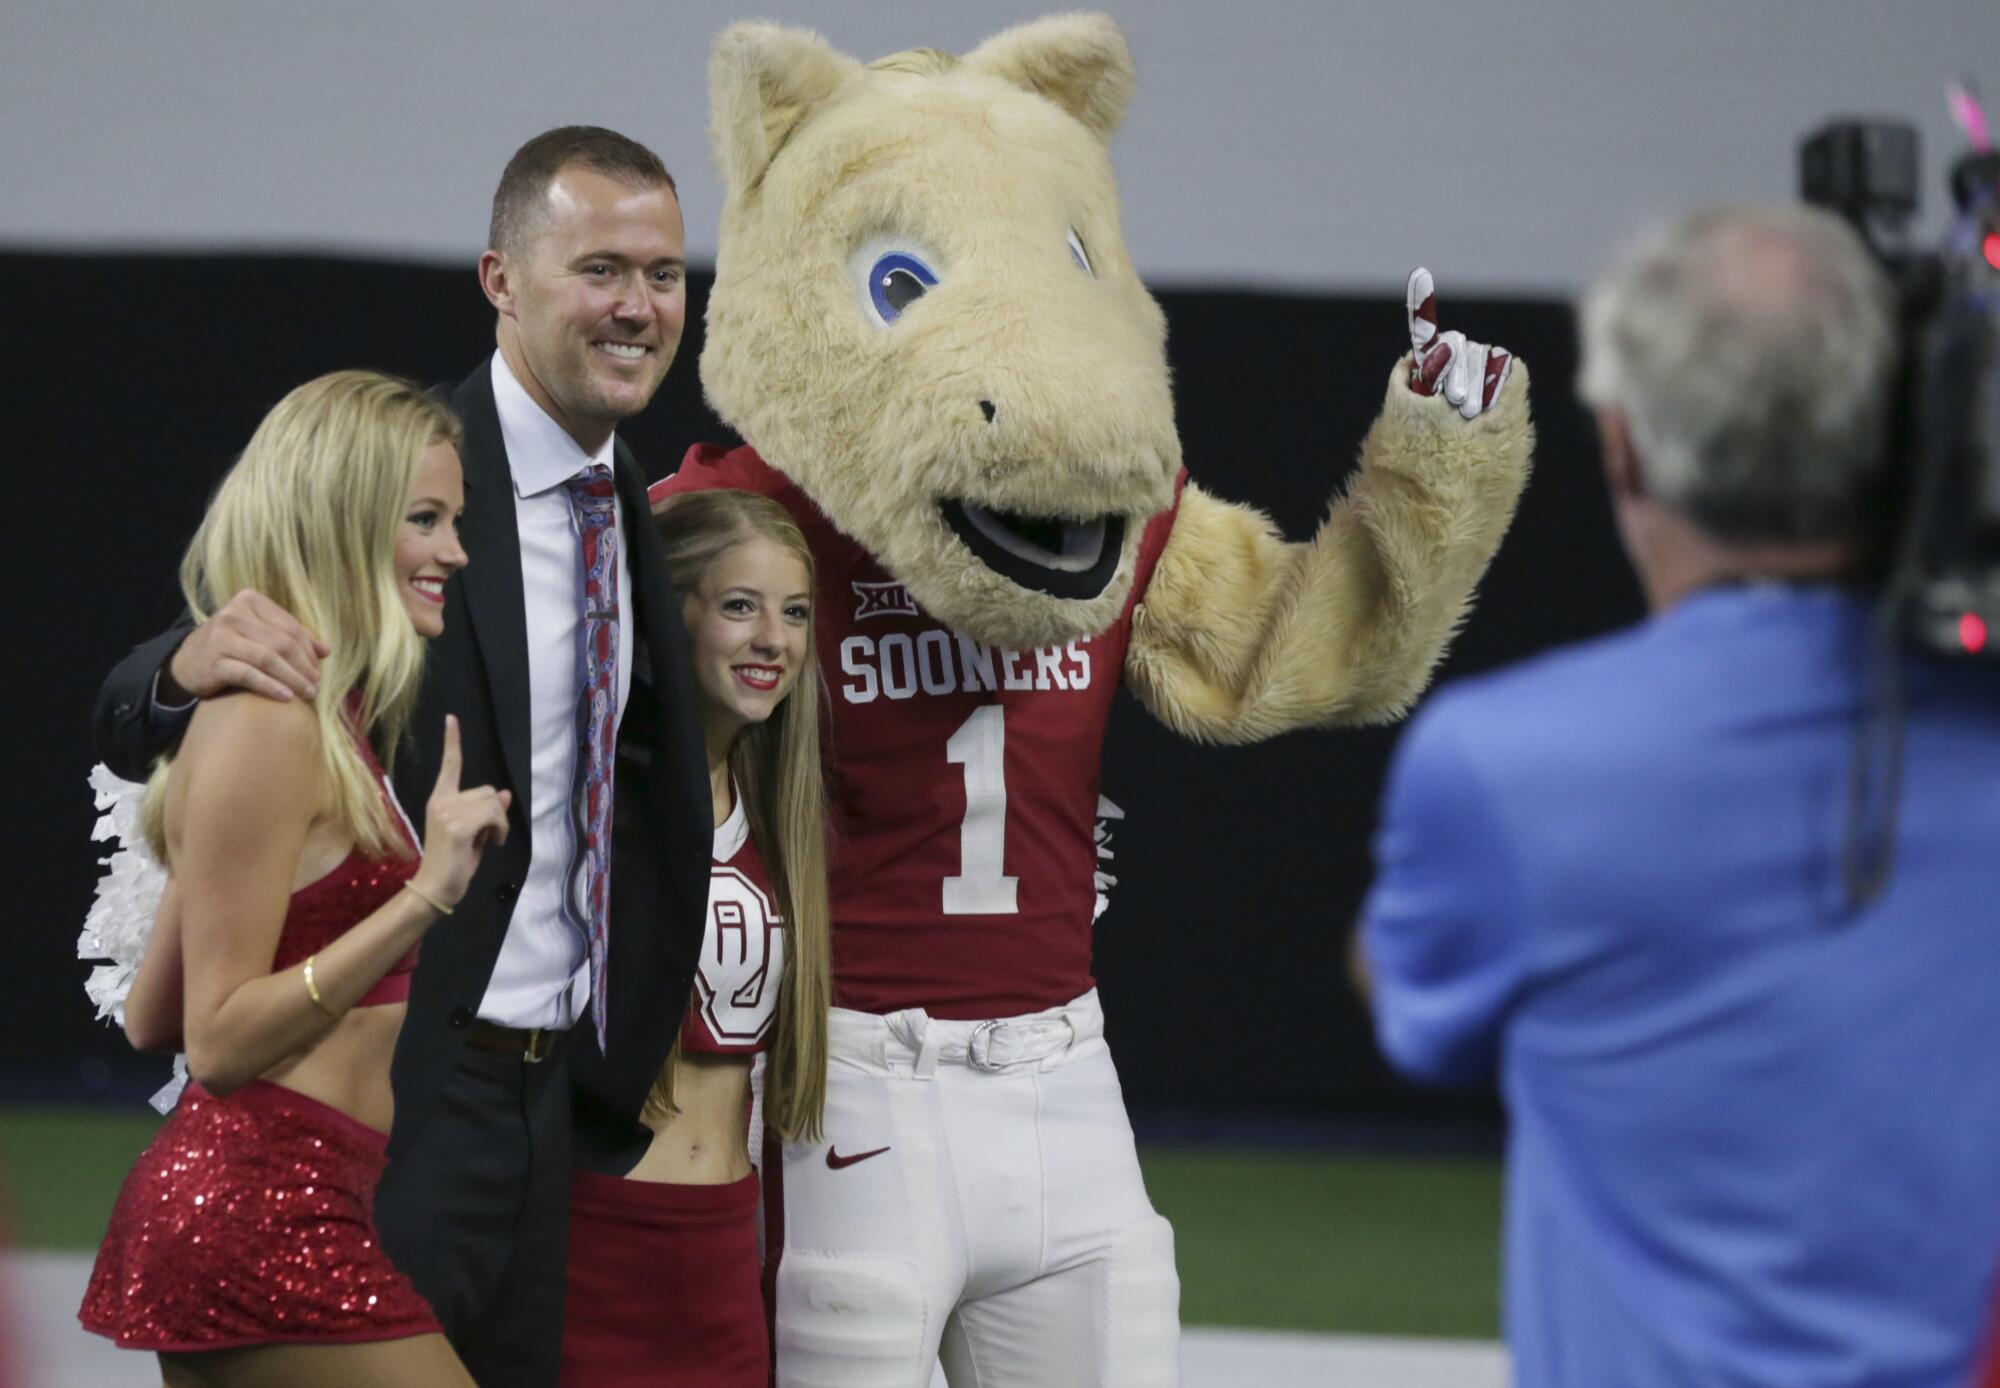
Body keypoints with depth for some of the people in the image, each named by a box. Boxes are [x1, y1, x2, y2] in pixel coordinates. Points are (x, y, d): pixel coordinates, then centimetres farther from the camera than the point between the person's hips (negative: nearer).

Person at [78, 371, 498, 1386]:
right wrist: (425, 894, -22)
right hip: (271, 1214, -11)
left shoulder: (322, 723, 17)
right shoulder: (272, 724, -13)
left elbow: (149, 1019, 20)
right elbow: (218, 1042, -16)